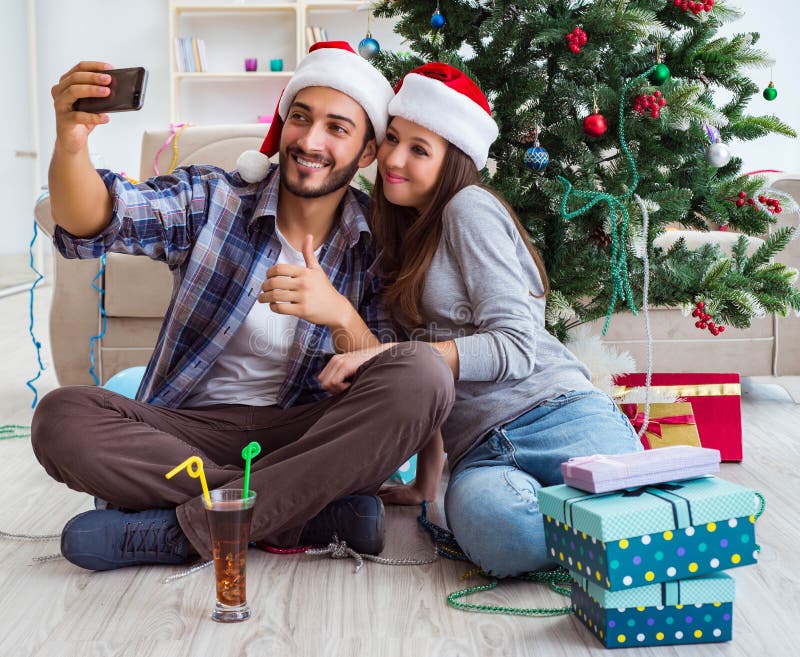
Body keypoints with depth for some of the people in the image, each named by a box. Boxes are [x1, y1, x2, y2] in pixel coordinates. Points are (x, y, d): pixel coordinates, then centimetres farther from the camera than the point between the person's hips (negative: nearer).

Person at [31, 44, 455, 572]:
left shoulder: (377, 245, 1)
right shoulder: (212, 197, 1)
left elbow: (396, 391, -6)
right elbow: (91, 222, -16)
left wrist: (341, 317, -25)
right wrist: (71, 143, -38)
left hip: (306, 438, 0)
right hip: (192, 429, 1)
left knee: (424, 377, -27)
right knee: (62, 418, -27)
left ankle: (177, 530, -26)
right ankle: (321, 514, -24)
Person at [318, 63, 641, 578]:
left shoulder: (470, 207, 2)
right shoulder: (408, 237, 26)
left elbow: (515, 346, -8)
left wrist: (385, 355, -14)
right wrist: (426, 480, 19)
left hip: (554, 416, -4)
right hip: (478, 449, 5)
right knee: (490, 520, -35)